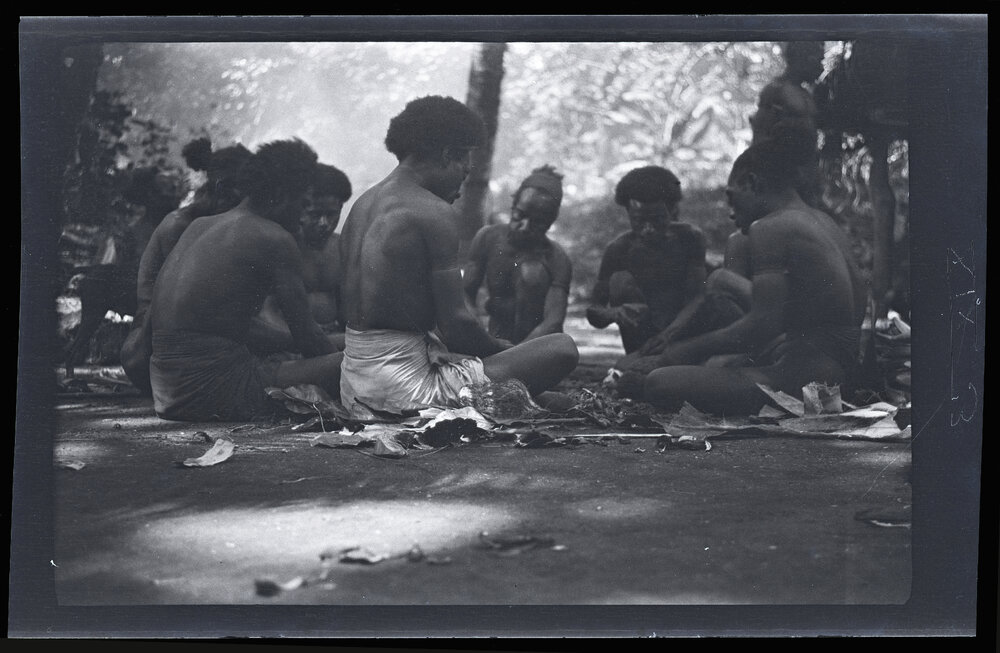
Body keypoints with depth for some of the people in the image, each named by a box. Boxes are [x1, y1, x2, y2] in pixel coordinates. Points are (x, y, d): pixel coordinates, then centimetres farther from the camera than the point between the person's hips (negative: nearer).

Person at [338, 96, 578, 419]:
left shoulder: (363, 203, 12)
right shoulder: (436, 214, -14)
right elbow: (456, 326, -16)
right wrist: (500, 347, 4)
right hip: (406, 387, -10)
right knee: (562, 349, -8)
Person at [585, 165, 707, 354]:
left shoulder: (689, 238, -7)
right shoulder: (619, 250, -6)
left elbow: (695, 302, -14)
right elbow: (593, 311, -7)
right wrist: (614, 313, -32)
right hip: (643, 343, 0)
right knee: (621, 281, -20)